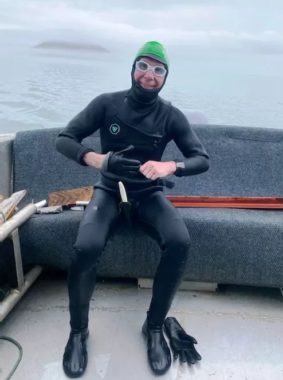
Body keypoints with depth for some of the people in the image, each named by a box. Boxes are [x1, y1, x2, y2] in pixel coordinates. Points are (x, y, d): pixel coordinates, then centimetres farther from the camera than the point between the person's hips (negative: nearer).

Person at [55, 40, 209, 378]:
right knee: (86, 247, -31)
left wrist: (171, 166, -29)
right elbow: (63, 140, -6)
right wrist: (95, 158, -27)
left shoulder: (171, 116, -3)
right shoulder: (107, 104, -4)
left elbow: (202, 159, -6)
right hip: (109, 190, -1)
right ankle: (78, 332, -4)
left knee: (180, 242, -29)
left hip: (148, 194, 1)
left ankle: (154, 327, -7)